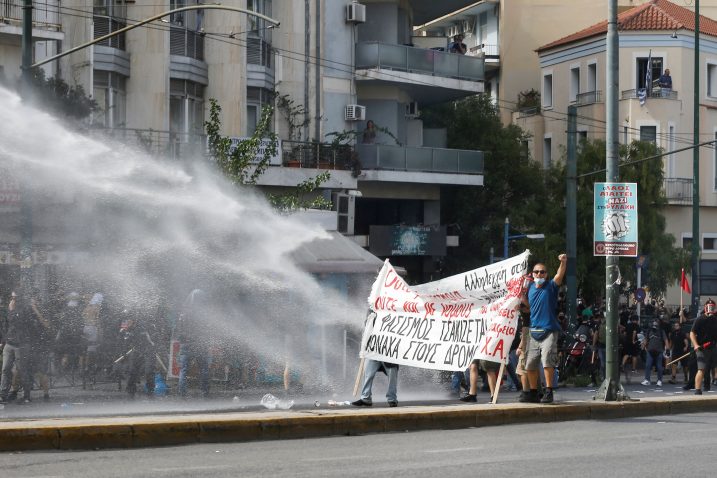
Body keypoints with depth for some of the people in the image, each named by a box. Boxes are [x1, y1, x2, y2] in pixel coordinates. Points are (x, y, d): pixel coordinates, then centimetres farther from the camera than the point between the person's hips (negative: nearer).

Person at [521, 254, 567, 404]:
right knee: (530, 364, 10)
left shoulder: (550, 286, -1)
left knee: (547, 360, -20)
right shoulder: (530, 287, 13)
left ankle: (548, 392, -17)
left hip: (549, 331, -6)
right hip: (534, 331, 6)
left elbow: (559, 275, -20)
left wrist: (563, 263, -38)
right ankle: (533, 393, 23)